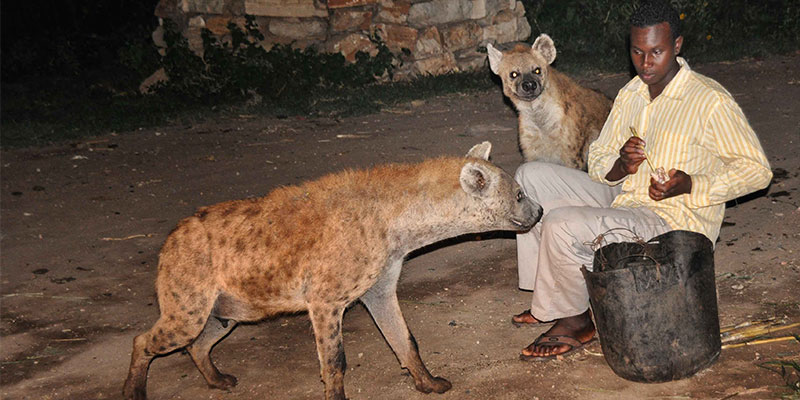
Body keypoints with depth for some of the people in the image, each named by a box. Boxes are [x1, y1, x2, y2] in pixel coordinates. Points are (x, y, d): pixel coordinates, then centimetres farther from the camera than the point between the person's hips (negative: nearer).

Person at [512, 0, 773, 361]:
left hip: (672, 223, -8)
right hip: (622, 201, 8)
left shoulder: (711, 101, -13)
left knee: (561, 223, -26)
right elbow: (596, 162, 13)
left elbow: (757, 169, -10)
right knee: (530, 176, -1)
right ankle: (551, 295, 3)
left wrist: (690, 185, -23)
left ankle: (575, 320, -1)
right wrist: (620, 166, -13)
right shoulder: (630, 95, 9)